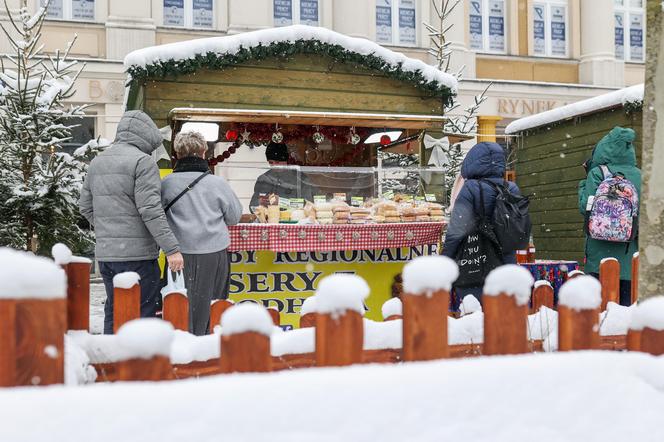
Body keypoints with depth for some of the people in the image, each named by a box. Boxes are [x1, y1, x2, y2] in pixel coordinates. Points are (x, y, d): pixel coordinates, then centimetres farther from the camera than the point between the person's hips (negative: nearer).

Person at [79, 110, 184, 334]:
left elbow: (85, 207, 20)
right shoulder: (142, 161, -9)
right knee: (143, 314, -2)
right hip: (137, 253, -7)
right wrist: (171, 248, -16)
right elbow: (150, 210, -17)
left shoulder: (96, 162, 15)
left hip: (104, 253, 8)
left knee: (113, 314, 16)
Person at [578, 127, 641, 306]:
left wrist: (584, 184, 3)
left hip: (601, 249, -3)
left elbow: (586, 208, -11)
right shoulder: (639, 175, 4)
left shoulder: (597, 173, -7)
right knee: (628, 301, 7)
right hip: (630, 250, 3)